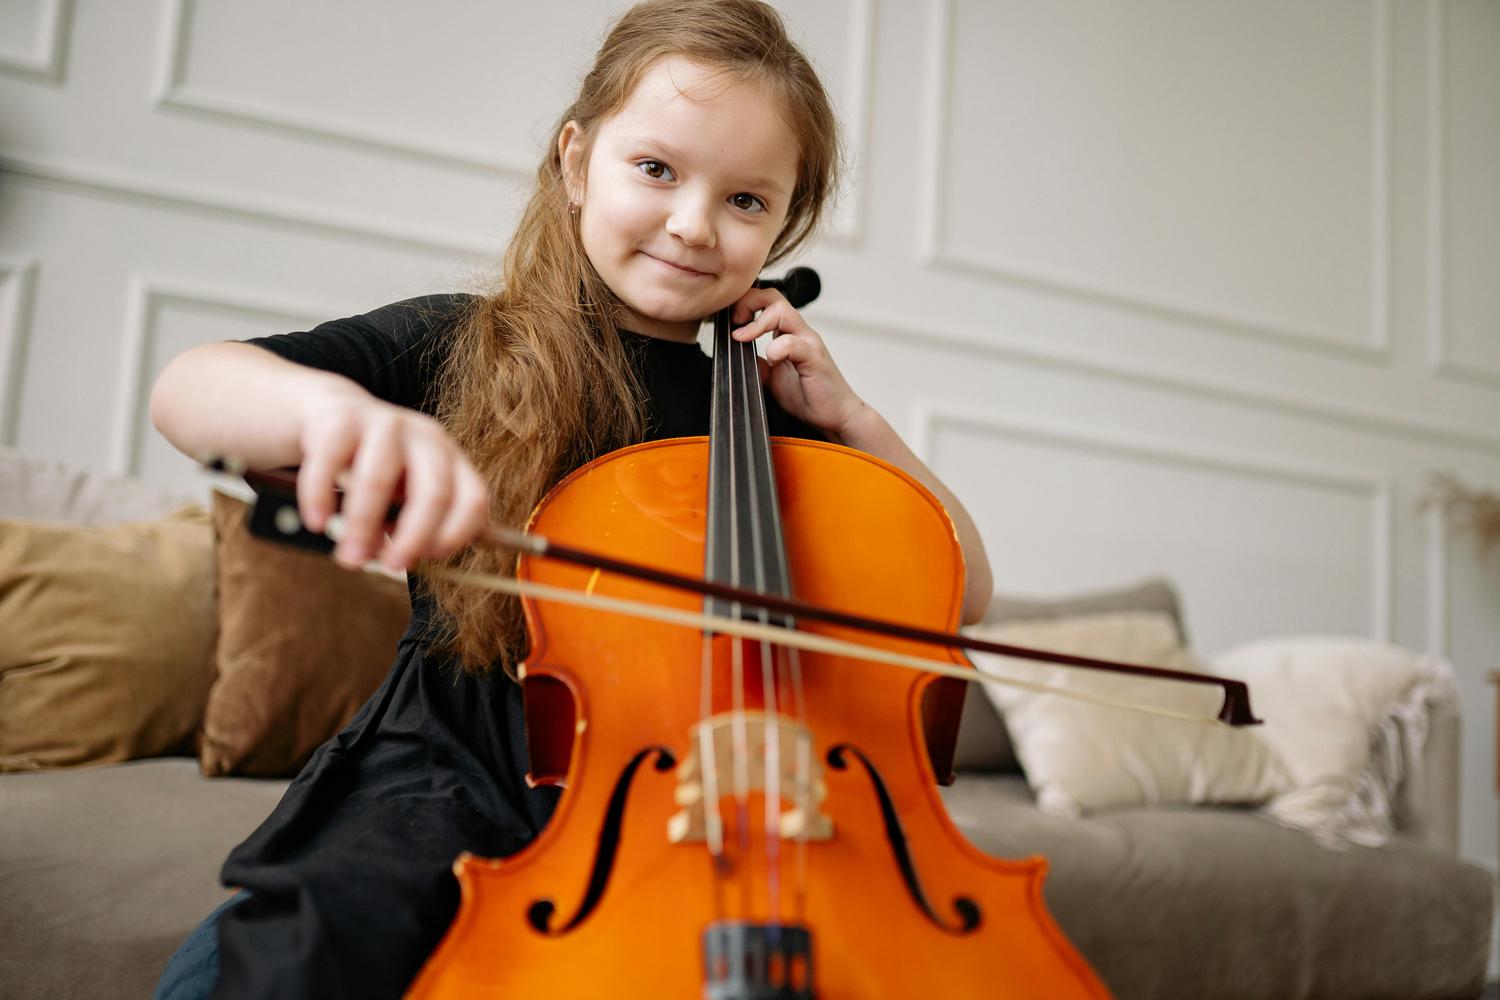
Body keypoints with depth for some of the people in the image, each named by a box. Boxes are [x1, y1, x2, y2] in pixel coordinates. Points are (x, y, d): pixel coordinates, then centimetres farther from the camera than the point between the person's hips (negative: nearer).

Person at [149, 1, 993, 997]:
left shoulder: (765, 415, 10)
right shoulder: (462, 347, 3)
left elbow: (965, 589, 12)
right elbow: (185, 389, -11)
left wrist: (847, 415, 0)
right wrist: (332, 406, -35)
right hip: (454, 777, -1)